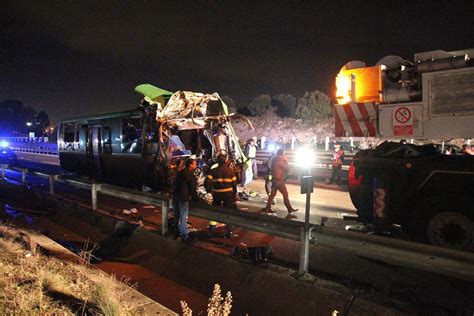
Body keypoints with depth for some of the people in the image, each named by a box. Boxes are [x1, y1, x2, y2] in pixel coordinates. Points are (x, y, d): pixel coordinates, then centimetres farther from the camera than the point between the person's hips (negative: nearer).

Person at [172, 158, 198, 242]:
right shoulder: (190, 174, -12)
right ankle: (184, 236, -2)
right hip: (183, 197, -9)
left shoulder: (180, 173, 15)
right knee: (184, 217, -5)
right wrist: (195, 198, -2)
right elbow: (193, 188, -10)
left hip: (175, 195, 9)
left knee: (177, 215, 21)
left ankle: (177, 231, 36)